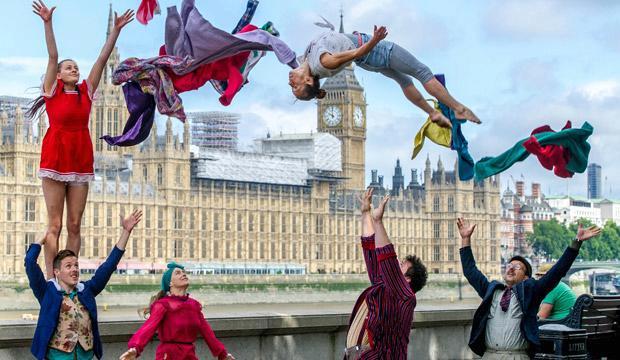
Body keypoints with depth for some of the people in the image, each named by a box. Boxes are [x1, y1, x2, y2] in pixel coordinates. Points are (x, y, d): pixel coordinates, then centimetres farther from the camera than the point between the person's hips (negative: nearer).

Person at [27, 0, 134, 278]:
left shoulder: (86, 91, 13)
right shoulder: (52, 90, 4)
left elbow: (102, 59, 9)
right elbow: (52, 56, -7)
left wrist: (116, 30, 5)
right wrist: (47, 23, -16)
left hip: (81, 161, 4)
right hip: (55, 159, -4)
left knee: (74, 225, 3)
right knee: (55, 225, -6)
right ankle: (50, 278, -7)